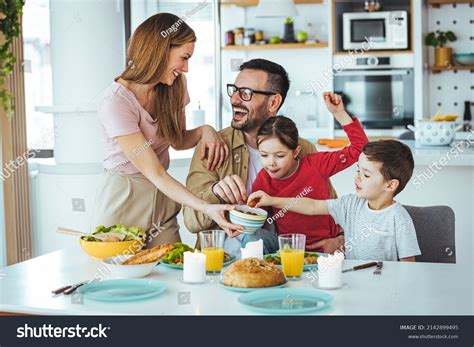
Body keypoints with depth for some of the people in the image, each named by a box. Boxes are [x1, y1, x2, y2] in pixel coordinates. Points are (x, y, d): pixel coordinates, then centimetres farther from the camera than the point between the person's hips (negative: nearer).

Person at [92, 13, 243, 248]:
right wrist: (207, 208, -34)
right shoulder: (116, 102, -24)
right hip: (123, 200, -6)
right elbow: (155, 174, -26)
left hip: (163, 198, 6)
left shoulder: (173, 87, -1)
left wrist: (204, 131, -10)